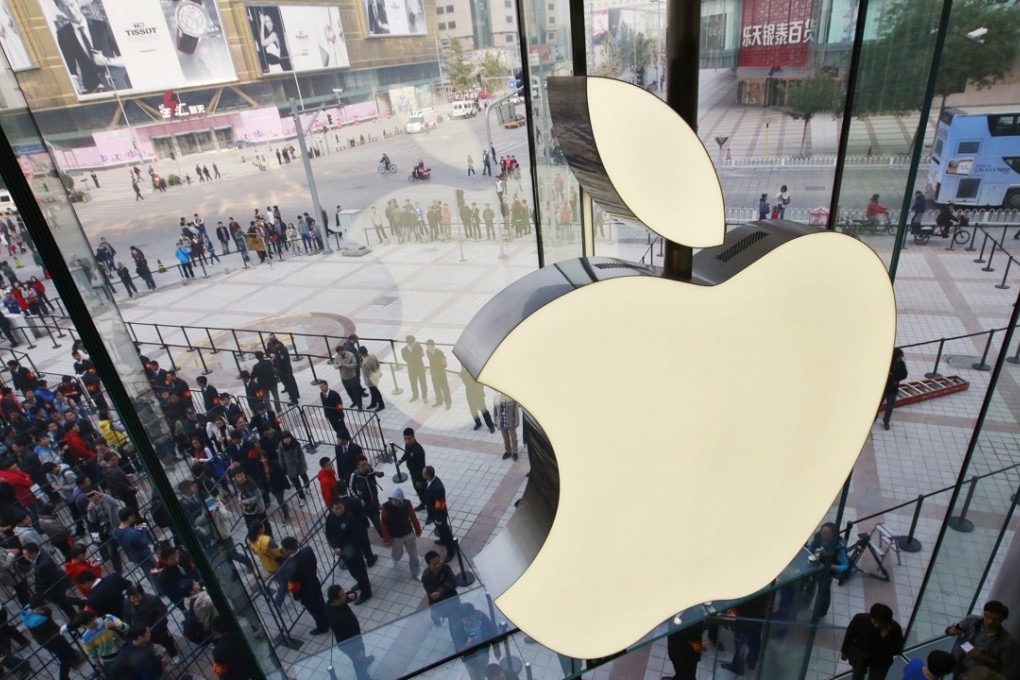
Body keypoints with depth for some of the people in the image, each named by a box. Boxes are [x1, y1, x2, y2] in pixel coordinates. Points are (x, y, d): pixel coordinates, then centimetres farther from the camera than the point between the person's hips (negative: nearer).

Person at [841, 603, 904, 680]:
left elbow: (897, 650, -23)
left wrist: (886, 637, -42)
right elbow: (850, 635, -11)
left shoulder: (895, 629, -30)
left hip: (880, 662, -1)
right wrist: (844, 651, 3)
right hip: (859, 656, 1)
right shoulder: (860, 619, -29)